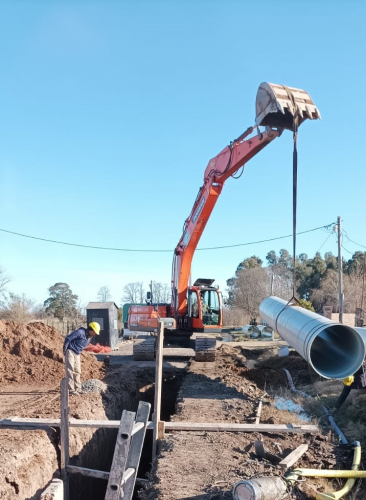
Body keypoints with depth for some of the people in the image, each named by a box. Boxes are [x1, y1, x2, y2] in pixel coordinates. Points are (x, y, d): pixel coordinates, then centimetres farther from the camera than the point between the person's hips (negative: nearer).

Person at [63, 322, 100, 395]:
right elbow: (68, 338, -20)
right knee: (70, 371, -9)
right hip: (70, 351, -8)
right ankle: (71, 389, -9)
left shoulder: (89, 337, 7)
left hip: (77, 354, 8)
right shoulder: (80, 332, -20)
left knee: (77, 371, 9)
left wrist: (79, 351, 17)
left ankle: (78, 389, 14)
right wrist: (65, 350, -12)